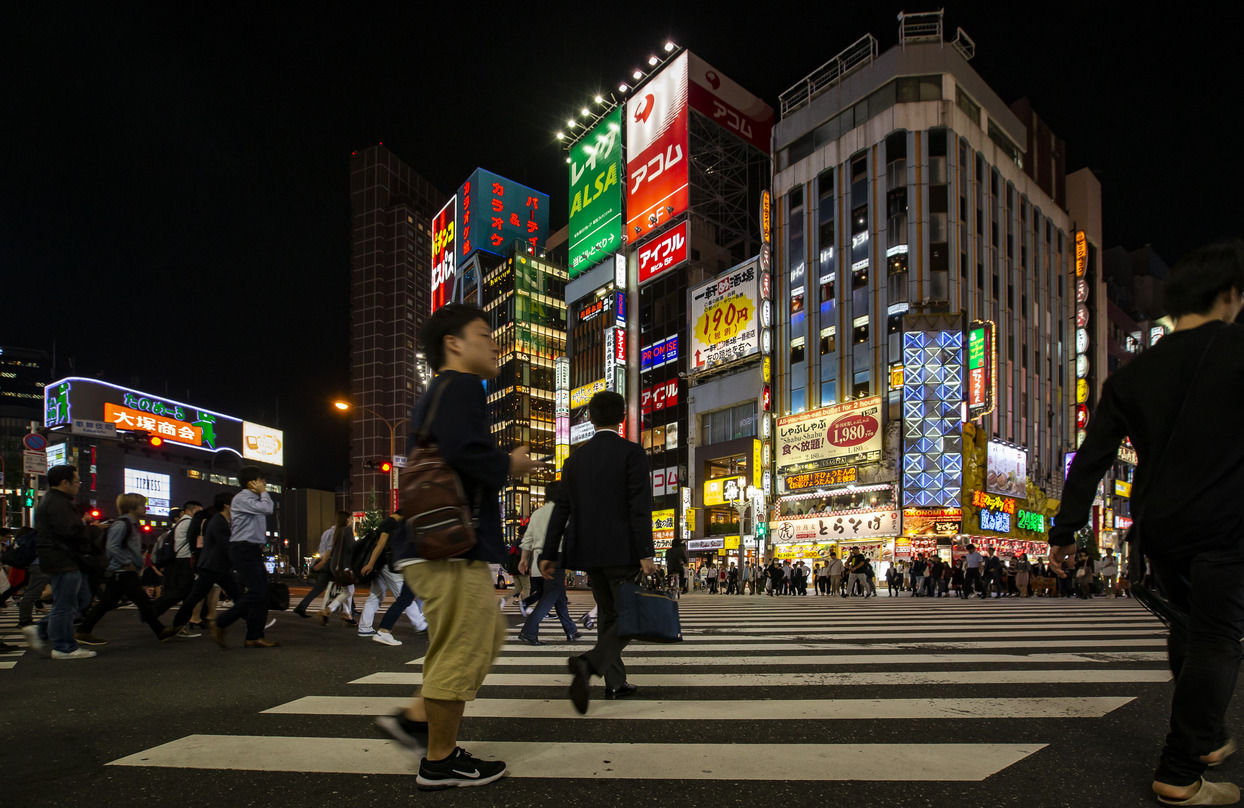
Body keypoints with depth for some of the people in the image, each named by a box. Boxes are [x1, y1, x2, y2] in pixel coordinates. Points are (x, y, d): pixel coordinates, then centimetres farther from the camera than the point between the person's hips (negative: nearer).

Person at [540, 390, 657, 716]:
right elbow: (640, 506, -14)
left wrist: (549, 554, 6)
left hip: (588, 551, 6)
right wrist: (645, 553, -16)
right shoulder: (632, 452, -6)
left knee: (609, 615, 18)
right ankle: (589, 663, -23)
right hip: (621, 550, -6)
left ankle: (615, 682, 21)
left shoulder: (576, 458, 9)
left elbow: (561, 508, 6)